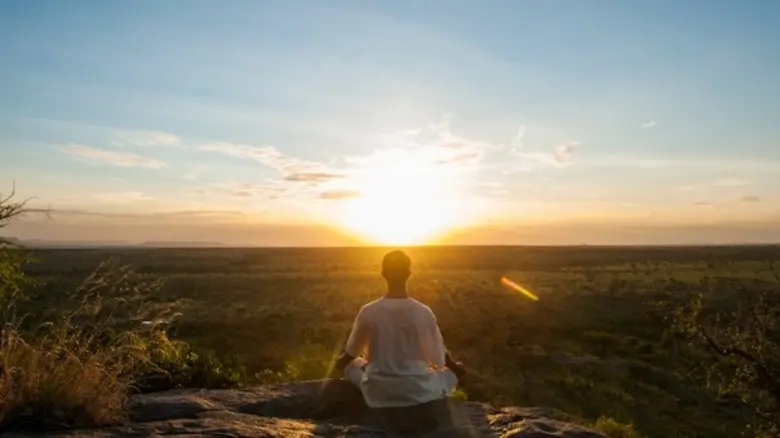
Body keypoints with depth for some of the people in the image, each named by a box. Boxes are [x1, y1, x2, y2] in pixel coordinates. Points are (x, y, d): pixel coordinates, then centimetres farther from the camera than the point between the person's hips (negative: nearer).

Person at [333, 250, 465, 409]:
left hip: (378, 392, 1)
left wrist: (340, 362, 27)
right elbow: (439, 355, -2)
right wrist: (454, 366, 20)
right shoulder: (423, 312, -16)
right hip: (417, 391, 0)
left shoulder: (368, 312, -12)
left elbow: (351, 352, 4)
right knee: (456, 371, 24)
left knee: (350, 364, 28)